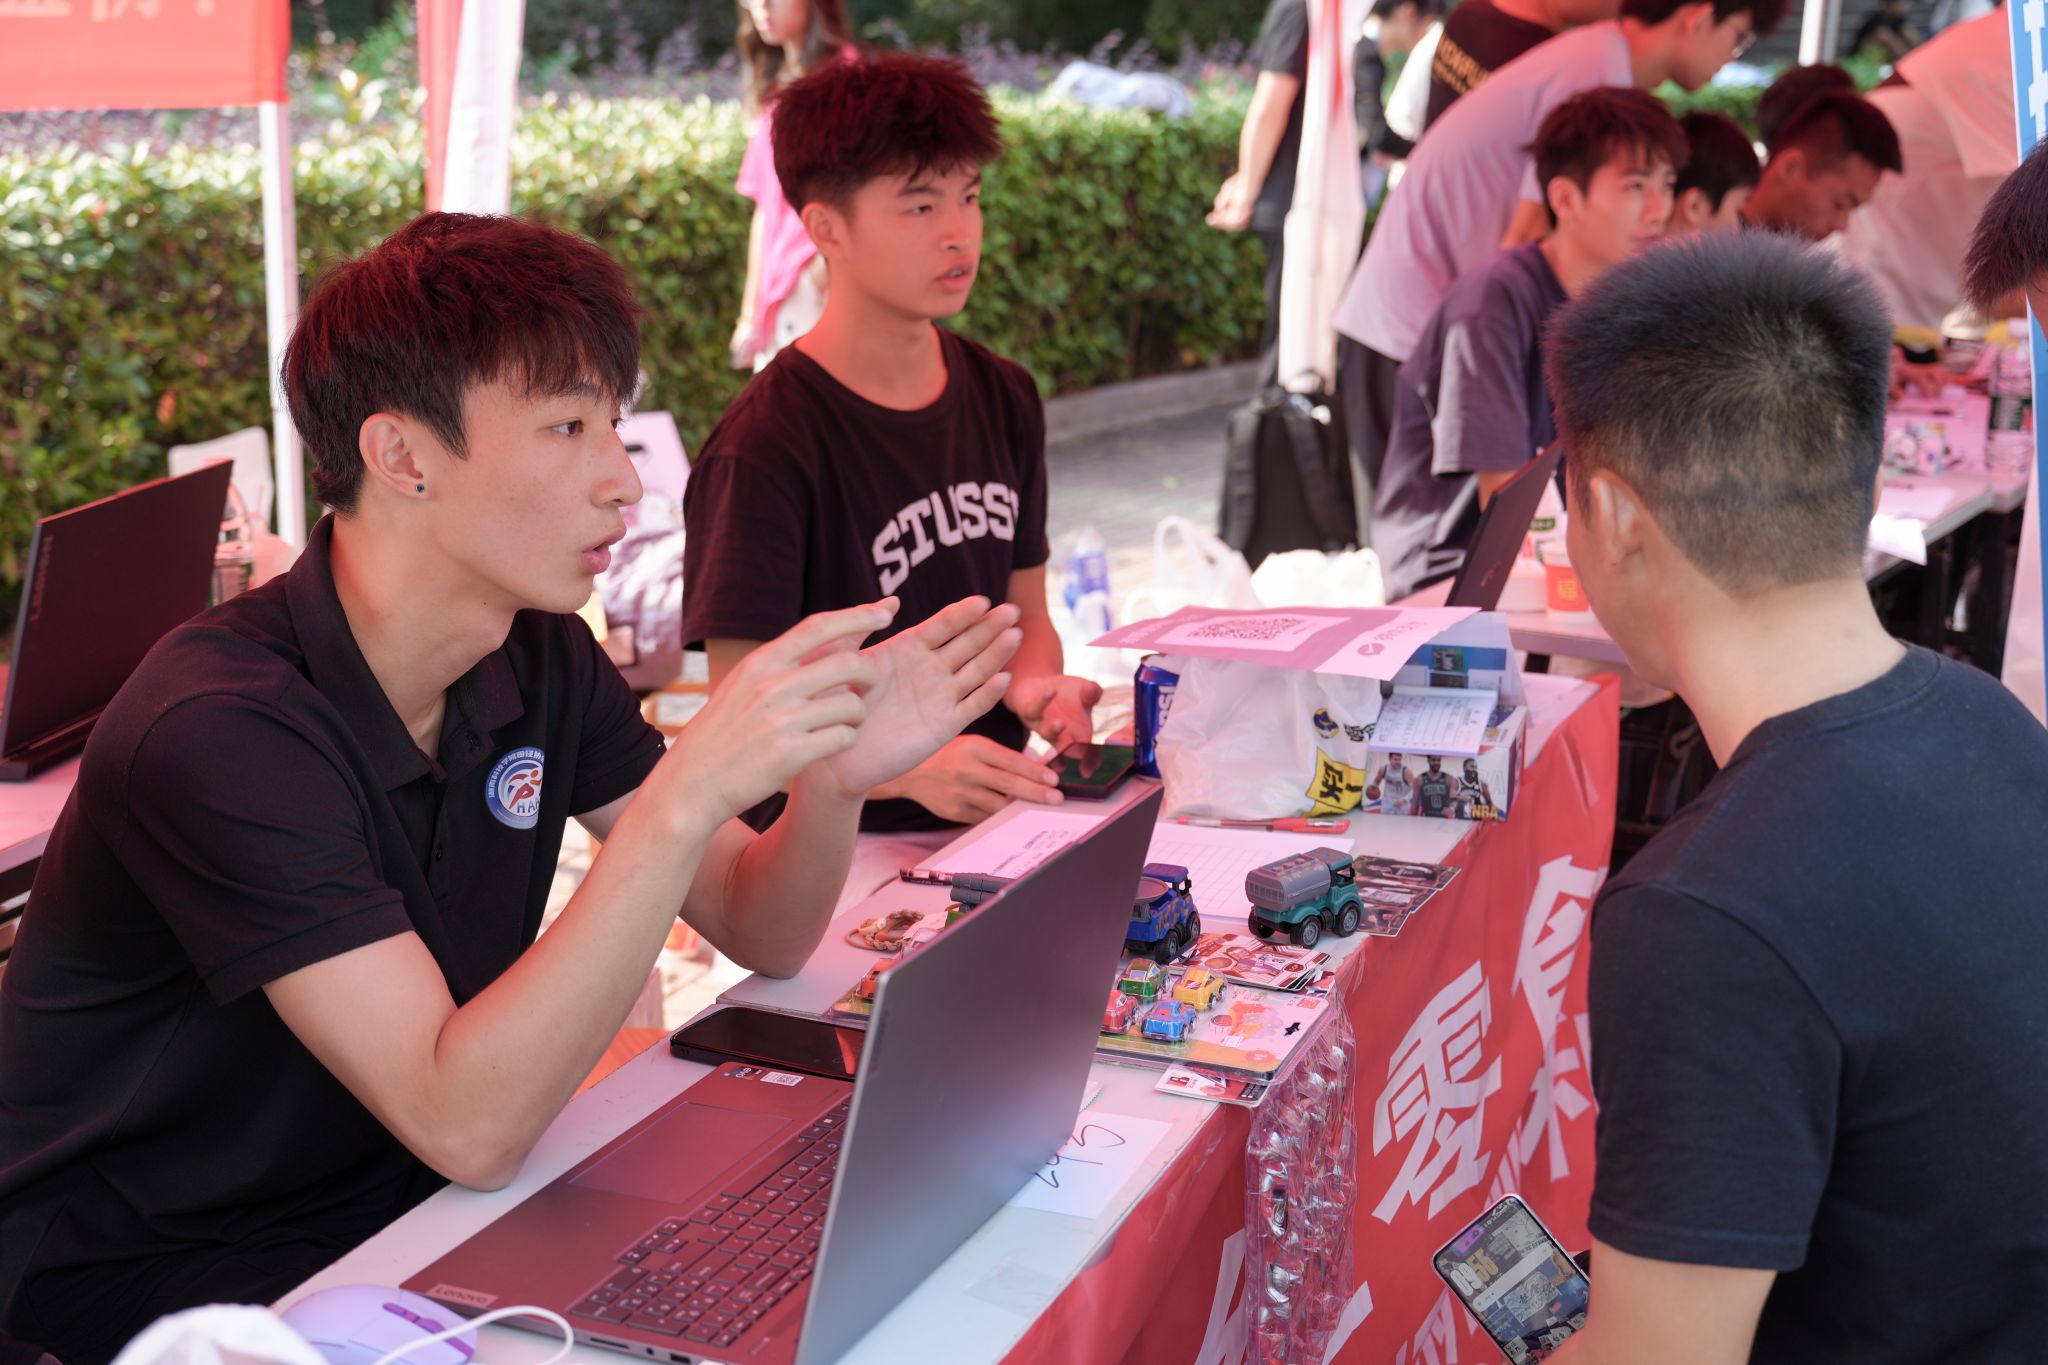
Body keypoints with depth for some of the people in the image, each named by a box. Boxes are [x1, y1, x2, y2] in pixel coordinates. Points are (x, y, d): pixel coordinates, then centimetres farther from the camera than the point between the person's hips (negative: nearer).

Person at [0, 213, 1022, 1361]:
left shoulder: (543, 660, -3)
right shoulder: (218, 734, -28)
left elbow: (763, 934, 1)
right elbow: (467, 1127, -32)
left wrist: (838, 775, -21)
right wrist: (689, 795, -39)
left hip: (394, 1201, 7)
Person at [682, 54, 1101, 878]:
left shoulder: (1003, 401, 10)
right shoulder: (765, 449, -14)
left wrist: (1035, 687, -6)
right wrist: (910, 766, -33)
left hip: (991, 823, 6)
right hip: (834, 851, -6)